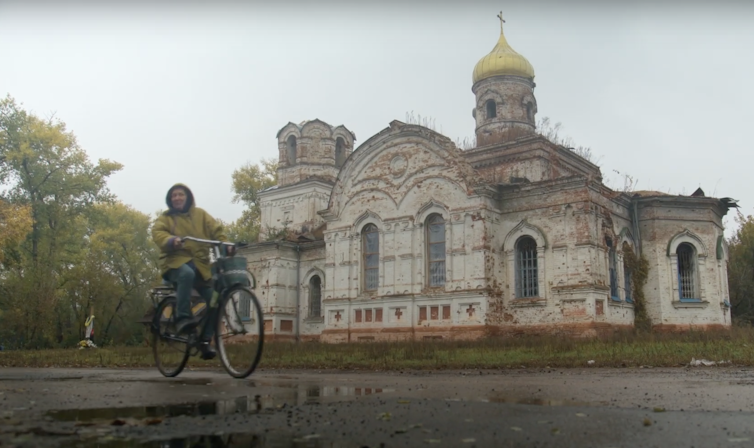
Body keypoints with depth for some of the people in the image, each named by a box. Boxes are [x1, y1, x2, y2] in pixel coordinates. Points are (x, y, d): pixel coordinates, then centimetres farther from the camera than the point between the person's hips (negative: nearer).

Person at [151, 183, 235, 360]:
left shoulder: (200, 214, 15)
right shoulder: (165, 218, 11)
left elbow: (216, 229, 2)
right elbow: (158, 233, -9)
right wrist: (172, 240, -32)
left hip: (200, 264, 3)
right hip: (176, 261, -3)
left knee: (214, 299, -13)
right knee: (187, 274, -40)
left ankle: (205, 341, -1)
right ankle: (182, 317, -33)